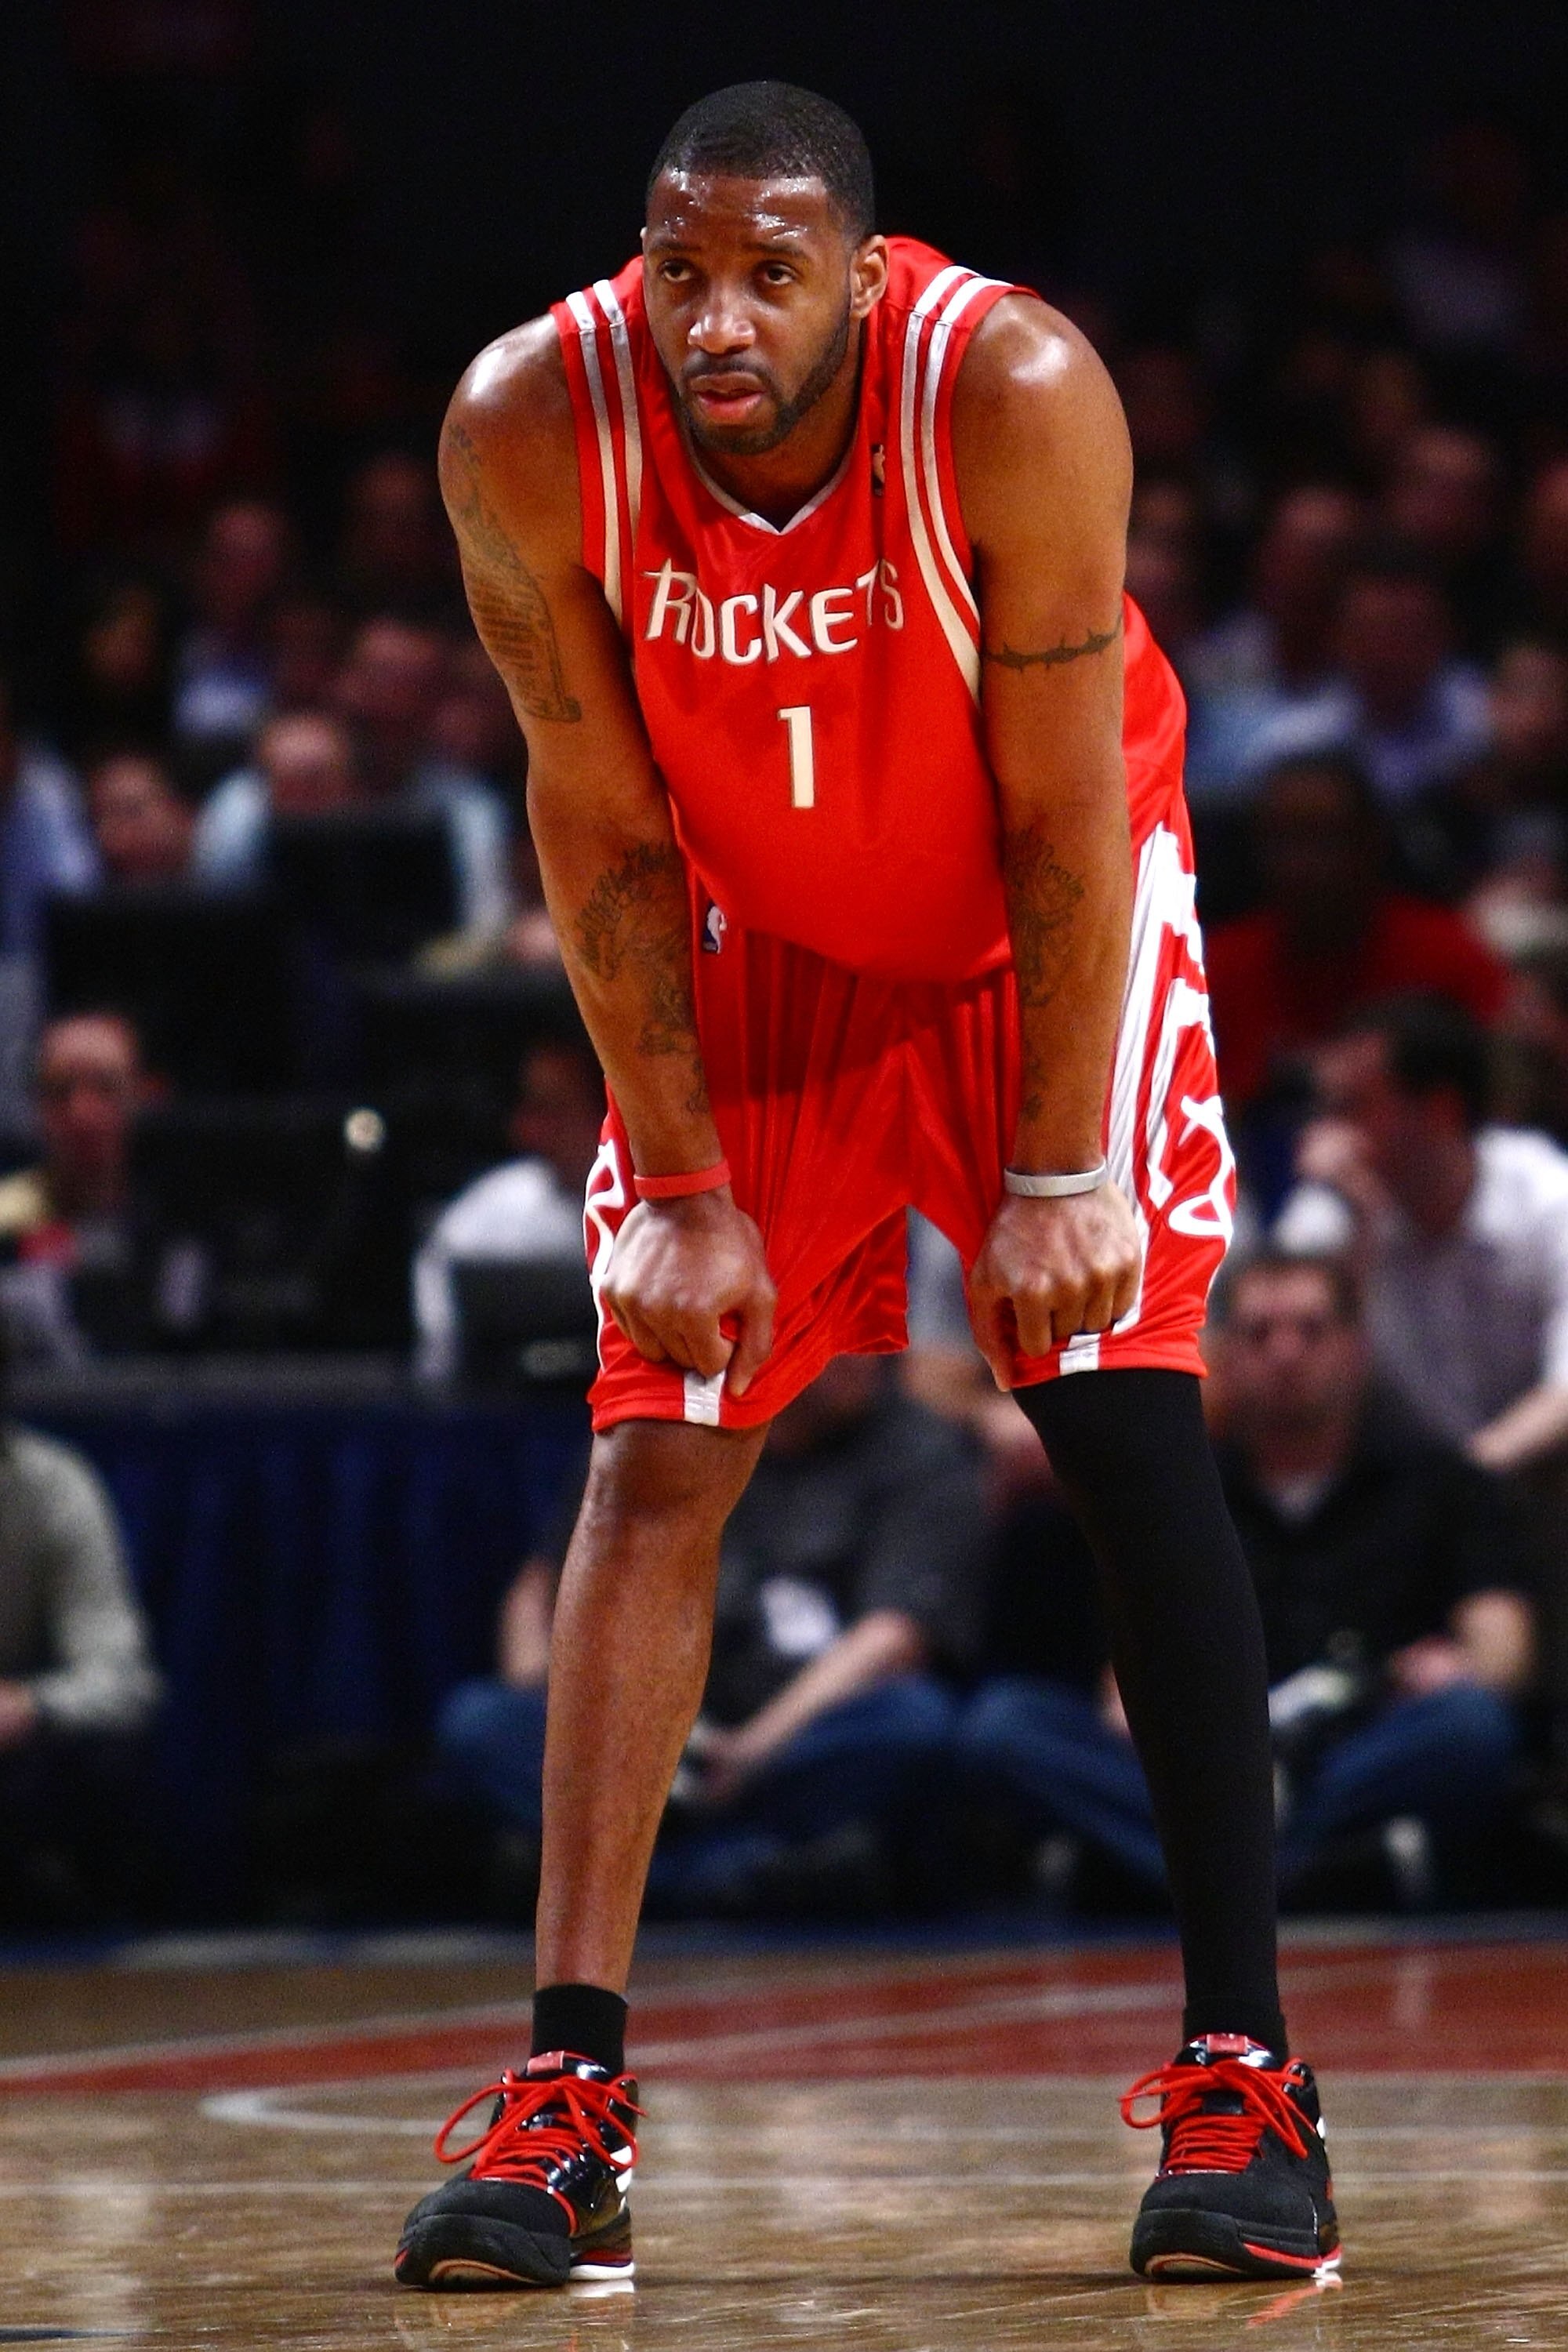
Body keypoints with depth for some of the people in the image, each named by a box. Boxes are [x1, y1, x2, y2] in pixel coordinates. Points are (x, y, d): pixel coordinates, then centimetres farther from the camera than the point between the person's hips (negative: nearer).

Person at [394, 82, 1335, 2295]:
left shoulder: (1016, 392, -31)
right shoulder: (531, 429, -25)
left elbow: (1063, 817, -23)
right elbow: (605, 834, -15)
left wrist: (1058, 1170, -21)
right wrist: (681, 1183, -14)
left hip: (1050, 919, -2)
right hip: (758, 949, 2)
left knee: (1128, 1424, -13)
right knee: (653, 1455, -8)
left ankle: (1246, 2077, -10)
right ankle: (567, 2106, -9)